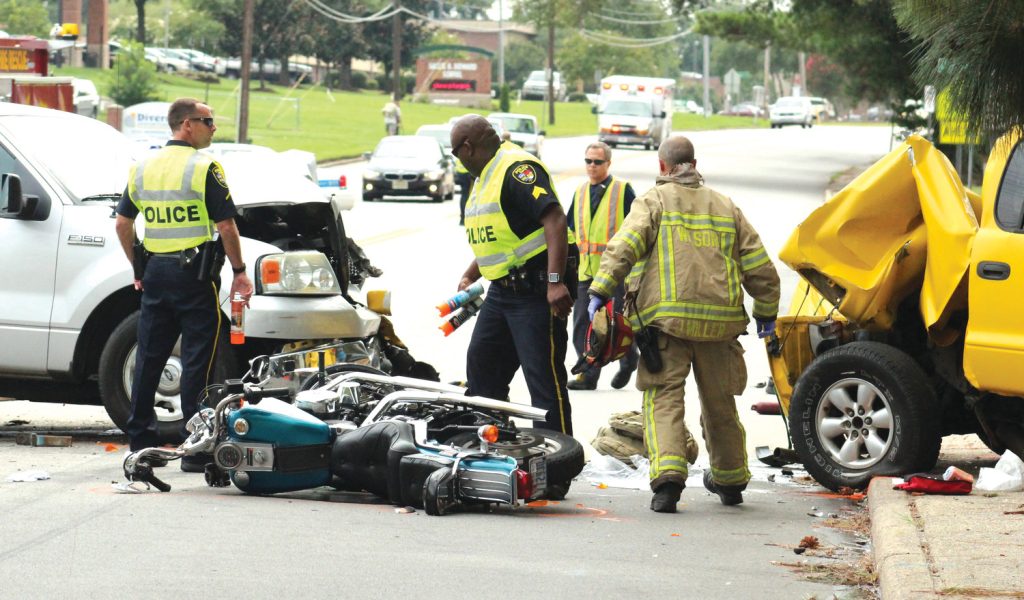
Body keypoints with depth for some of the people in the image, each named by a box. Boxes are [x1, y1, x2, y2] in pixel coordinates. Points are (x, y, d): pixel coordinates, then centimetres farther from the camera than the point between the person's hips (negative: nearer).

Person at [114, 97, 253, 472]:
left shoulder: (143, 168, 10)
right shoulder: (203, 168, -10)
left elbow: (123, 223, 13)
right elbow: (225, 226, -13)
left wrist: (139, 268, 22)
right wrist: (239, 271, -3)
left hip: (155, 270, 6)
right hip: (193, 271, -6)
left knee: (149, 356, 12)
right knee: (197, 357, -3)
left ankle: (140, 441, 16)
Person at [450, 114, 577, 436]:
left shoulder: (518, 168, -15)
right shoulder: (486, 177, 18)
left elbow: (555, 220, -25)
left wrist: (555, 282, -31)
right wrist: (469, 277, 31)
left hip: (535, 291, -11)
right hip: (501, 292, 11)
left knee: (543, 378, -9)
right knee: (482, 371, 15)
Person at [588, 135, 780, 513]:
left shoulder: (654, 201, 5)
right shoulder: (725, 207, 19)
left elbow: (624, 247, -12)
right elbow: (759, 267, 18)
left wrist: (600, 291, -15)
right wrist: (767, 313, 28)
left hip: (666, 319, -4)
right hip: (719, 322, 4)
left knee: (664, 397, -6)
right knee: (719, 402, 17)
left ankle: (668, 473, -26)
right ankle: (729, 480, 32)